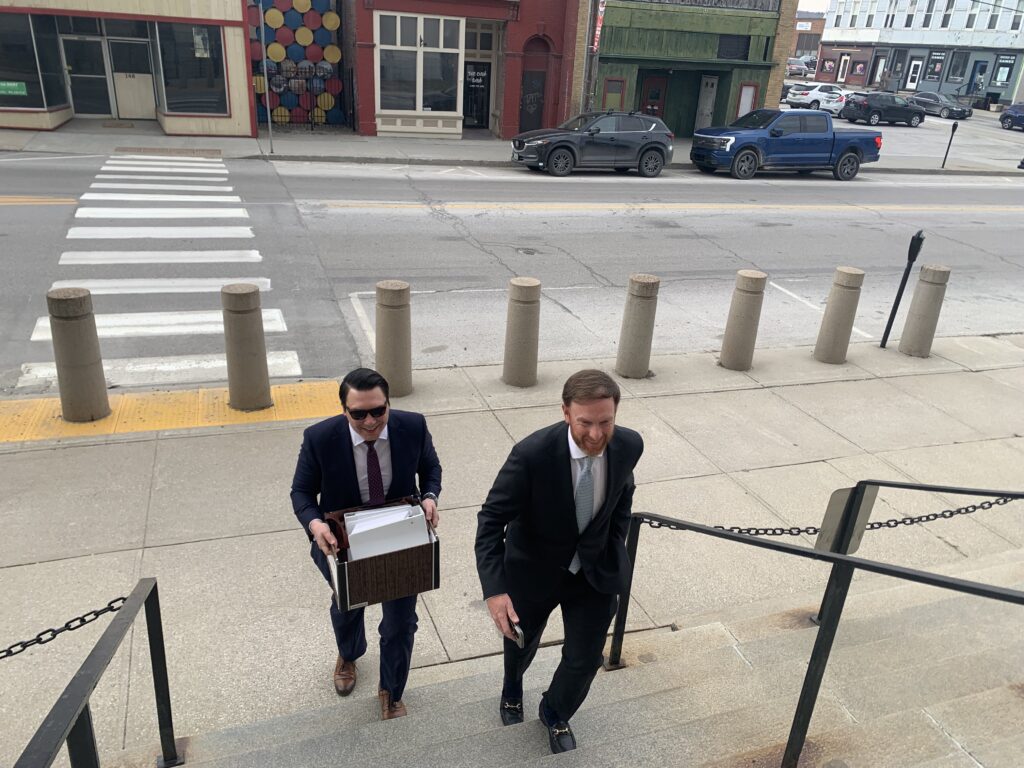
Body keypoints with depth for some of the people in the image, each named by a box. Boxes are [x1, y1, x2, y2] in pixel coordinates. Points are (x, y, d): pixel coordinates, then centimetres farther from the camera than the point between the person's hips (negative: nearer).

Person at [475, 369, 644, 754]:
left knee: (585, 659, 10)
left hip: (595, 571, 2)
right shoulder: (532, 454, -34)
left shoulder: (629, 445, -20)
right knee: (522, 643, 24)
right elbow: (490, 521, -27)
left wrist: (615, 549, 4)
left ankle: (556, 714, 46)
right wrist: (495, 589, -37)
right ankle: (512, 690, 62)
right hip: (534, 569, -2)